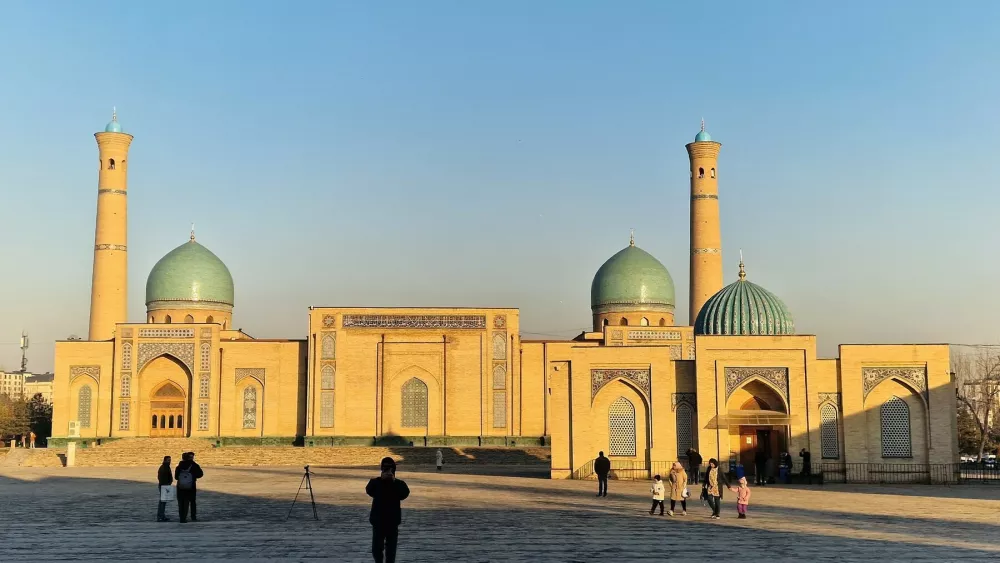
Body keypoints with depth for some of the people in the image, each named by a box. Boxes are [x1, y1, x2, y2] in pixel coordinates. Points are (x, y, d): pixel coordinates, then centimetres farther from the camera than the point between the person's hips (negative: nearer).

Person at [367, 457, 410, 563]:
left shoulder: (399, 483, -1)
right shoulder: (375, 482, -2)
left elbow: (404, 494, -20)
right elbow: (369, 491, -23)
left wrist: (394, 481, -23)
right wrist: (381, 479, -27)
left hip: (393, 521, 0)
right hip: (378, 520, 0)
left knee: (391, 549, 4)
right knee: (376, 548, 4)